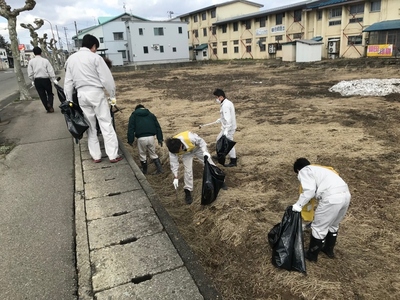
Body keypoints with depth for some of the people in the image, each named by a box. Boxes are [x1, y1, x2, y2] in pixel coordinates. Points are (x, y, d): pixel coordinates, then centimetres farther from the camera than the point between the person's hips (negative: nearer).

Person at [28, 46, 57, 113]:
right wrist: (54, 79, -2)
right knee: (50, 93, 14)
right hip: (45, 79, -1)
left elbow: (30, 73, -1)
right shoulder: (45, 60, -6)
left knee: (42, 95, 10)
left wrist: (32, 81, 12)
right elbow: (50, 71, -7)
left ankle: (48, 108, 12)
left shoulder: (31, 61, -1)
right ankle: (50, 104, -10)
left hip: (37, 80, 2)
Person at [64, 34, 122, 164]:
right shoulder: (95, 57, -7)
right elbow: (106, 78, -9)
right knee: (106, 124, 0)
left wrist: (69, 101, 14)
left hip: (81, 94, 5)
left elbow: (68, 82, 10)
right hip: (96, 93, -5)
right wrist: (112, 95, 1)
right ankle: (113, 155, 0)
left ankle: (96, 156, 15)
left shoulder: (71, 59, 10)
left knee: (90, 126, 12)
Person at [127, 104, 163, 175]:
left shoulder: (133, 116, 14)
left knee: (142, 155, 16)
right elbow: (158, 127, 14)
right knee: (153, 154, 18)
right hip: (151, 137, 3)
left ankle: (144, 171, 27)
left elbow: (130, 128, 4)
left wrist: (130, 140, 5)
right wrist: (160, 139, 14)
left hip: (141, 138, -2)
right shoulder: (151, 115, 20)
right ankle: (159, 169, 14)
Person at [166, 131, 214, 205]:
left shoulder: (189, 137, -44)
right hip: (186, 153, 1)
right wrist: (175, 177, -24)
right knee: (188, 171, -11)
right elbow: (173, 162, -23)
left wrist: (204, 152, -39)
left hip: (198, 148, -1)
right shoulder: (173, 148, -31)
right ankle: (188, 191, 3)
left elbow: (201, 141, -26)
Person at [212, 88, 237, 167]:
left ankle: (233, 161, 12)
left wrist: (226, 130, -35)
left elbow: (228, 119, -30)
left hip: (228, 128, -10)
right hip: (229, 126, 10)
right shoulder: (228, 102, 9)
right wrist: (220, 119, 31)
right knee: (219, 139, 23)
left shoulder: (225, 106, -22)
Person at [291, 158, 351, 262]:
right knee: (333, 225, 29)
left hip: (332, 198, -9)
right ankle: (329, 250, 45)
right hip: (346, 195, 9)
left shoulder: (304, 171, 8)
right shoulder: (319, 169, 33)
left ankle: (312, 255, 24)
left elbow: (309, 190, -8)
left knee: (319, 228, 9)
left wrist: (298, 205, 0)